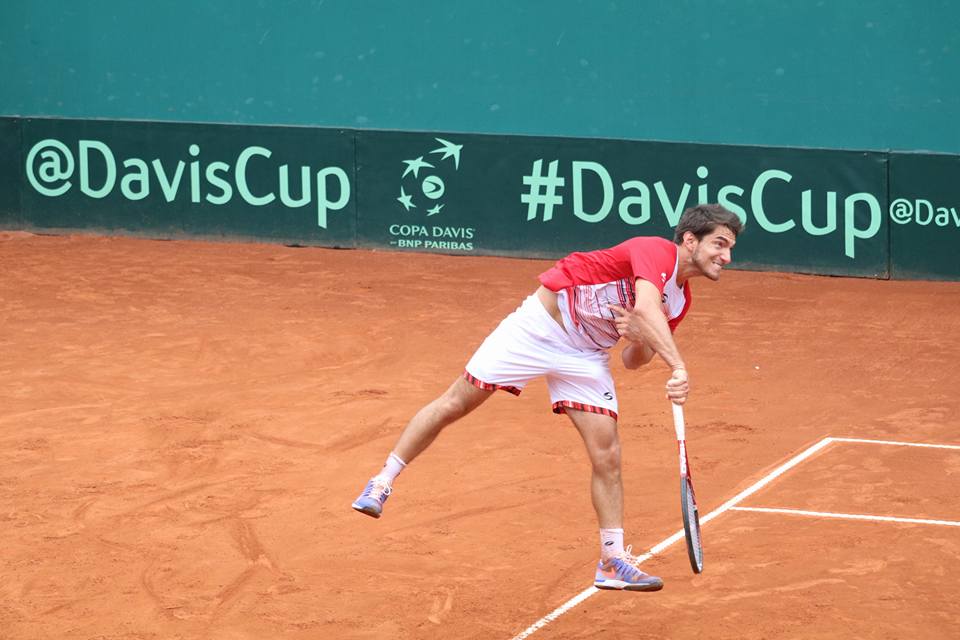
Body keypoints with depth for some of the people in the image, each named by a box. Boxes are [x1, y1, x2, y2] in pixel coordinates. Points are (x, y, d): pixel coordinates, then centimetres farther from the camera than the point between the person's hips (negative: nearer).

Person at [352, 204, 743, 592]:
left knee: (607, 455, -4)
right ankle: (383, 482, 18)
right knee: (456, 403, 1)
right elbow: (645, 309, -41)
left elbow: (633, 361, 9)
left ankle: (613, 562, 4)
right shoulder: (655, 252, -21)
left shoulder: (679, 300, 3)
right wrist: (678, 367, -51)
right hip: (541, 325, -7)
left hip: (586, 357, 7)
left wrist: (639, 341, -14)